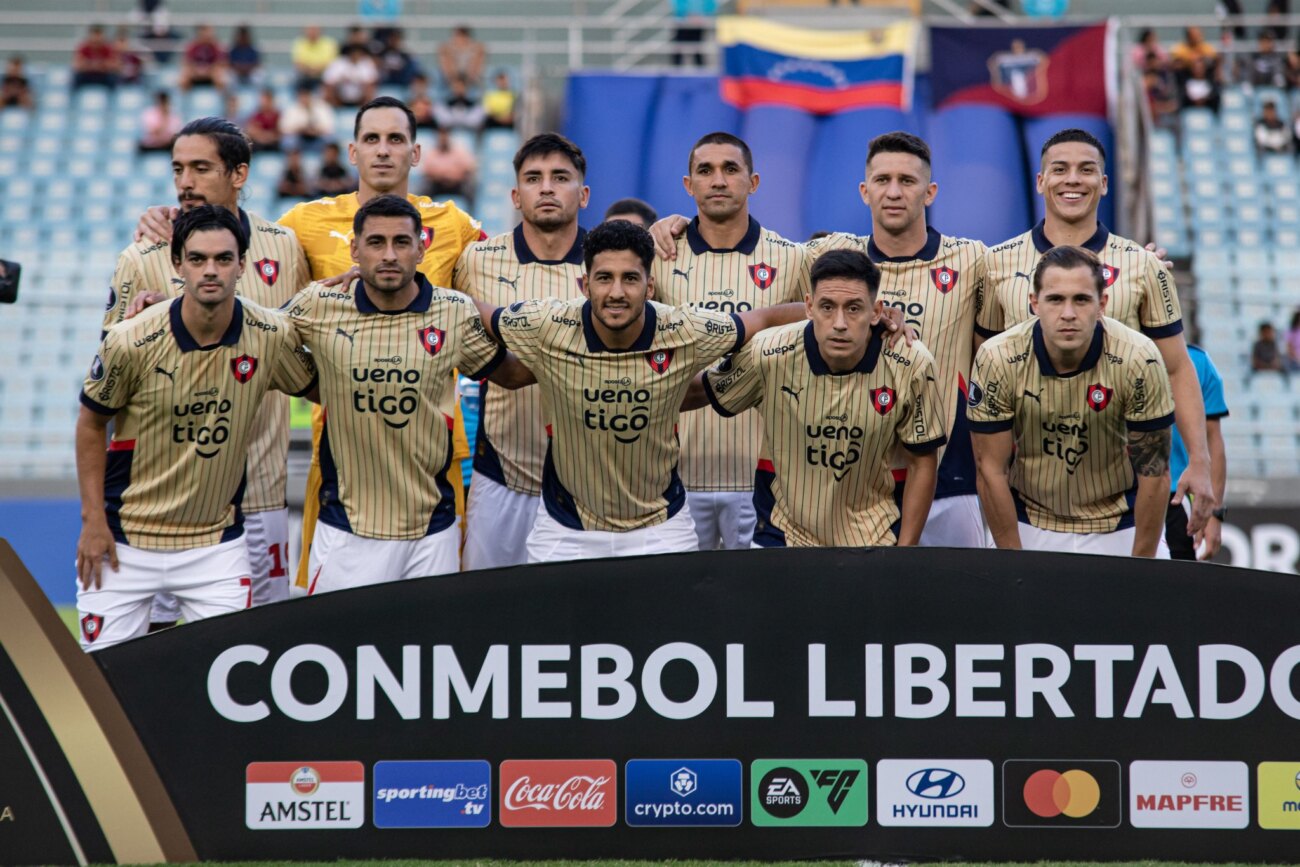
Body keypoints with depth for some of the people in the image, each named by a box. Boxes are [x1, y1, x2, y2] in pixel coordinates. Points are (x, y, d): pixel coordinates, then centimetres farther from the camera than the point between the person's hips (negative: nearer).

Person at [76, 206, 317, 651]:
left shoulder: (272, 337, -10)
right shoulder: (131, 342, -16)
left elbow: (316, 386, 12)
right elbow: (91, 422, -2)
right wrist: (93, 519, -5)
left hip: (217, 543, 2)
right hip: (125, 540, -2)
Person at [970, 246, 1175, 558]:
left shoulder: (1138, 360, -22)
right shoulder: (997, 359, -21)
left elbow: (1153, 474, -14)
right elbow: (992, 470, -13)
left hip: (1121, 529, 0)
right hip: (1029, 528, 0)